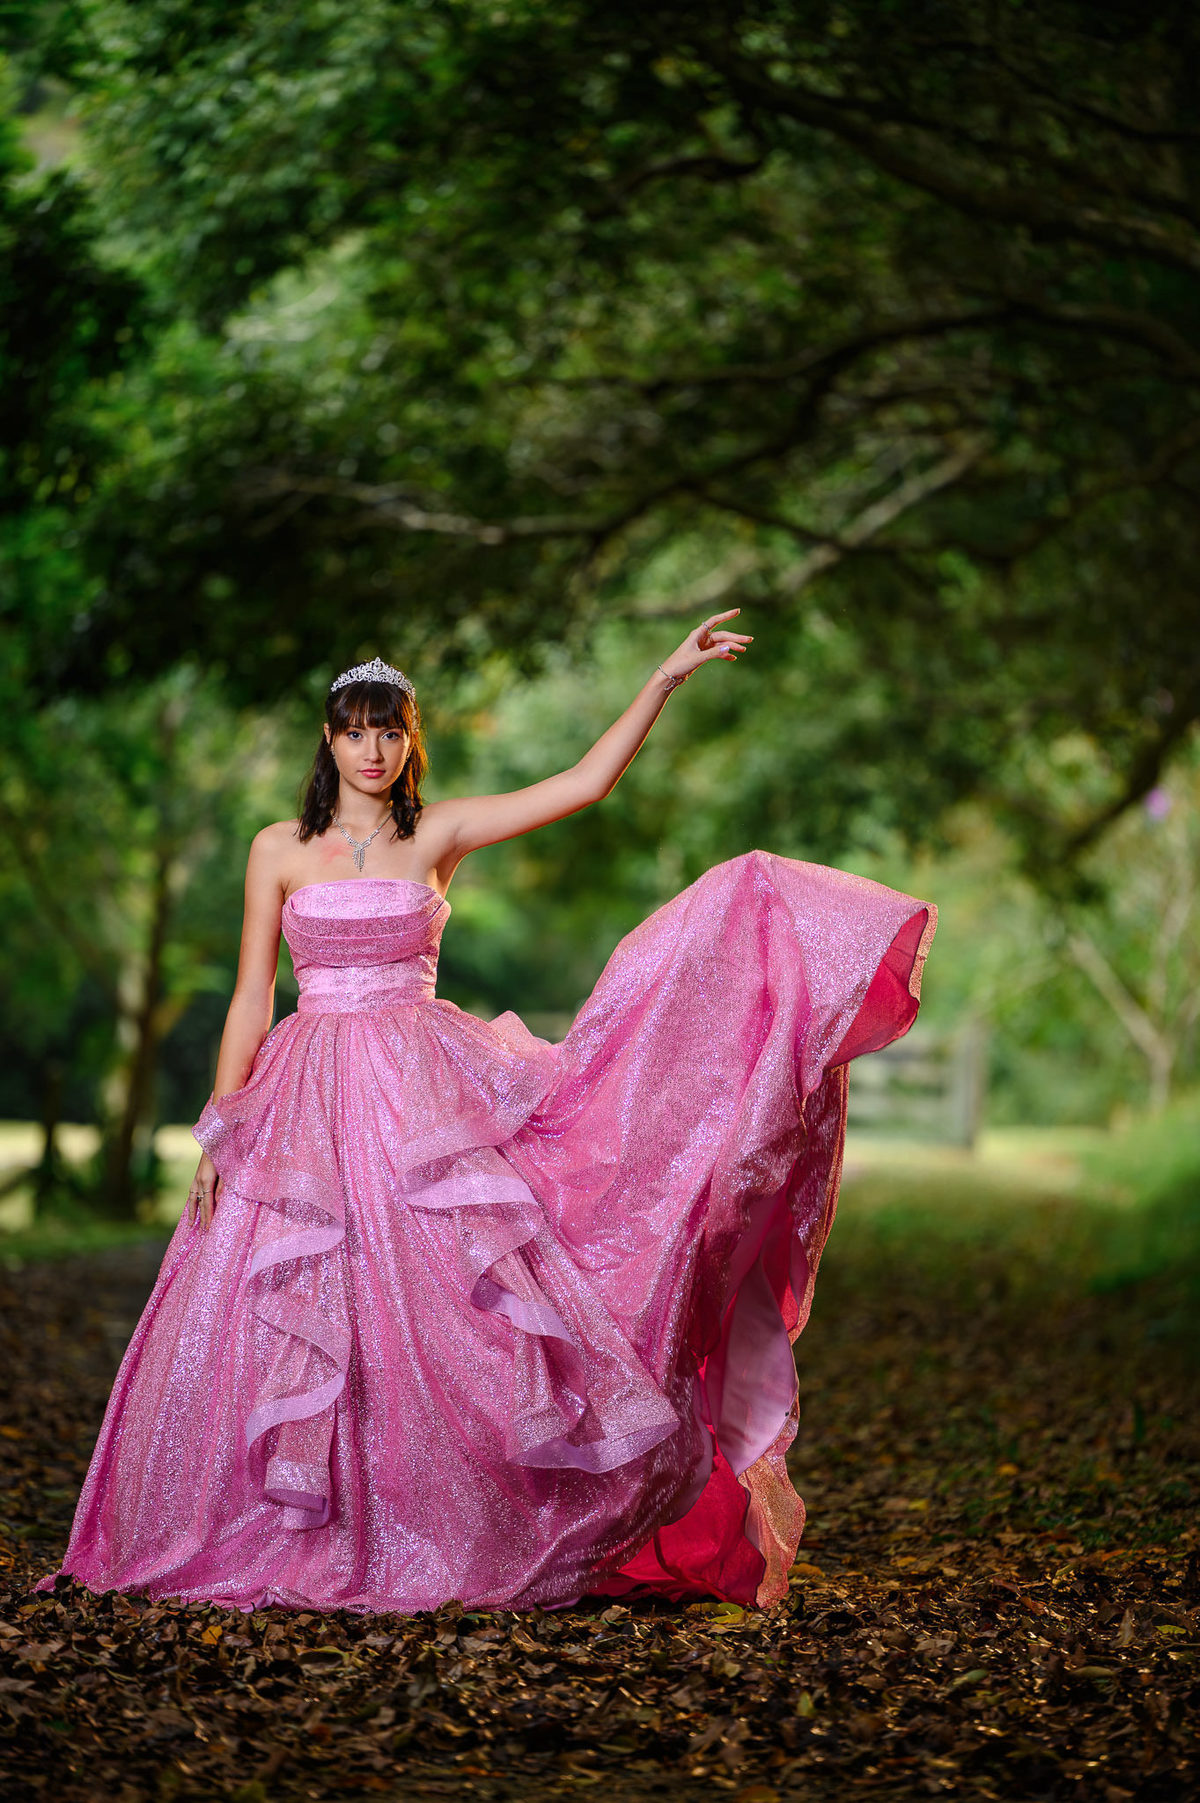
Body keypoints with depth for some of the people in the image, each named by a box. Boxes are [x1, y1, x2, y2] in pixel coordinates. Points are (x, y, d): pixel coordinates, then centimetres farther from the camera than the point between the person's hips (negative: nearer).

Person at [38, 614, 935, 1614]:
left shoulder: (437, 833, 6)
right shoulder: (281, 848, 7)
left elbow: (584, 783, -1)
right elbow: (252, 999, 7)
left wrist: (666, 678, -6)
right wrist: (219, 1130, 1)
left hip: (425, 1094, 0)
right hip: (308, 1103, 0)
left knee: (448, 1310, -8)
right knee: (292, 1326, -3)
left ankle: (466, 1541, 3)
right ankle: (291, 1546, 11)